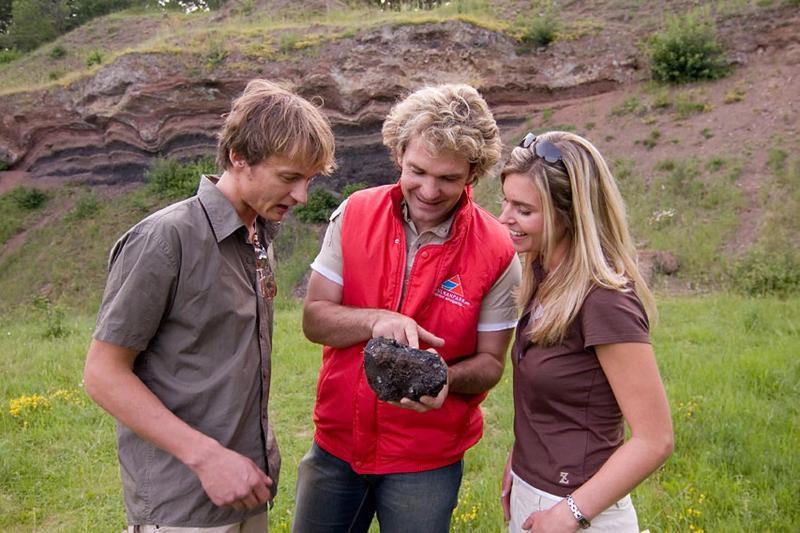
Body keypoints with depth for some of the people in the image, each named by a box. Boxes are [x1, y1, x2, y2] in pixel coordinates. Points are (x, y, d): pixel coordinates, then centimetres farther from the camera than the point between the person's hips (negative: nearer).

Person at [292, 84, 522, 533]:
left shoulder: (497, 253, -15)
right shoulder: (355, 215, -8)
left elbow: (490, 363, -6)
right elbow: (314, 319, -6)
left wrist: (445, 379, -27)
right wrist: (375, 320, -25)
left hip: (426, 459, -2)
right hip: (336, 441, 3)